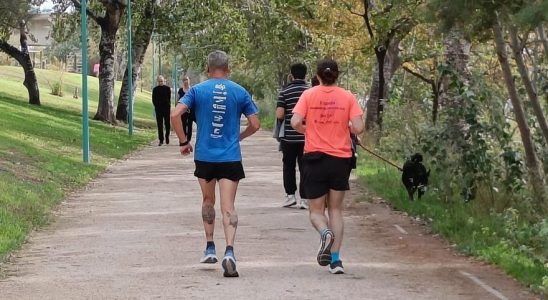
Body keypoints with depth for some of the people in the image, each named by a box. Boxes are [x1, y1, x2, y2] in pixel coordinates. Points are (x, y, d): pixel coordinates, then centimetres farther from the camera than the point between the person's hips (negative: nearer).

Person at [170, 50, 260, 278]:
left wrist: (183, 142, 1)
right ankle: (229, 251, -23)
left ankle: (210, 248, 27)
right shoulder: (240, 92, 1)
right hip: (231, 157, -1)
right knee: (228, 207, -4)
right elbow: (255, 124, 3)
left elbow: (175, 115, -11)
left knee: (208, 201, 21)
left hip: (204, 156, 1)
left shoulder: (197, 90, -1)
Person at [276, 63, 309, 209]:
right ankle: (303, 198, 1)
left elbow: (279, 115, -10)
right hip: (307, 136, 1)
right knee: (305, 167, 4)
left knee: (289, 166, 14)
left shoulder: (285, 91, -4)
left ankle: (290, 194, 9)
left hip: (289, 136, 0)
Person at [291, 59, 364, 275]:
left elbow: (295, 122, -12)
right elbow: (358, 128, -8)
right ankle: (335, 260, 4)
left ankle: (325, 233, -24)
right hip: (340, 158, 1)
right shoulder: (347, 97, -2)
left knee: (316, 211, 10)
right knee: (336, 209, 13)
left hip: (314, 157, -1)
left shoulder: (309, 95, -3)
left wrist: (308, 131, 8)